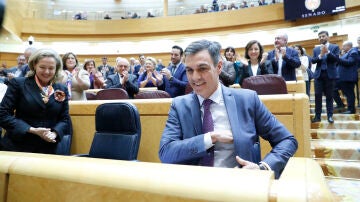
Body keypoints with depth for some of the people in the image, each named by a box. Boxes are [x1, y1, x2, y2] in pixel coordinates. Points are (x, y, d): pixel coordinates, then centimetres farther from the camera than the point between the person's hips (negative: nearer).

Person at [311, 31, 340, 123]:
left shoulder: (335, 47, 5)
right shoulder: (316, 49, 11)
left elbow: (336, 58, -9)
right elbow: (313, 60, -1)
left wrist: (327, 52, -20)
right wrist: (320, 55, -17)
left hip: (330, 74, -2)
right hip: (319, 74, 2)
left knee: (329, 96, 3)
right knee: (318, 95, -1)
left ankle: (330, 116, 9)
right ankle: (317, 116, 4)